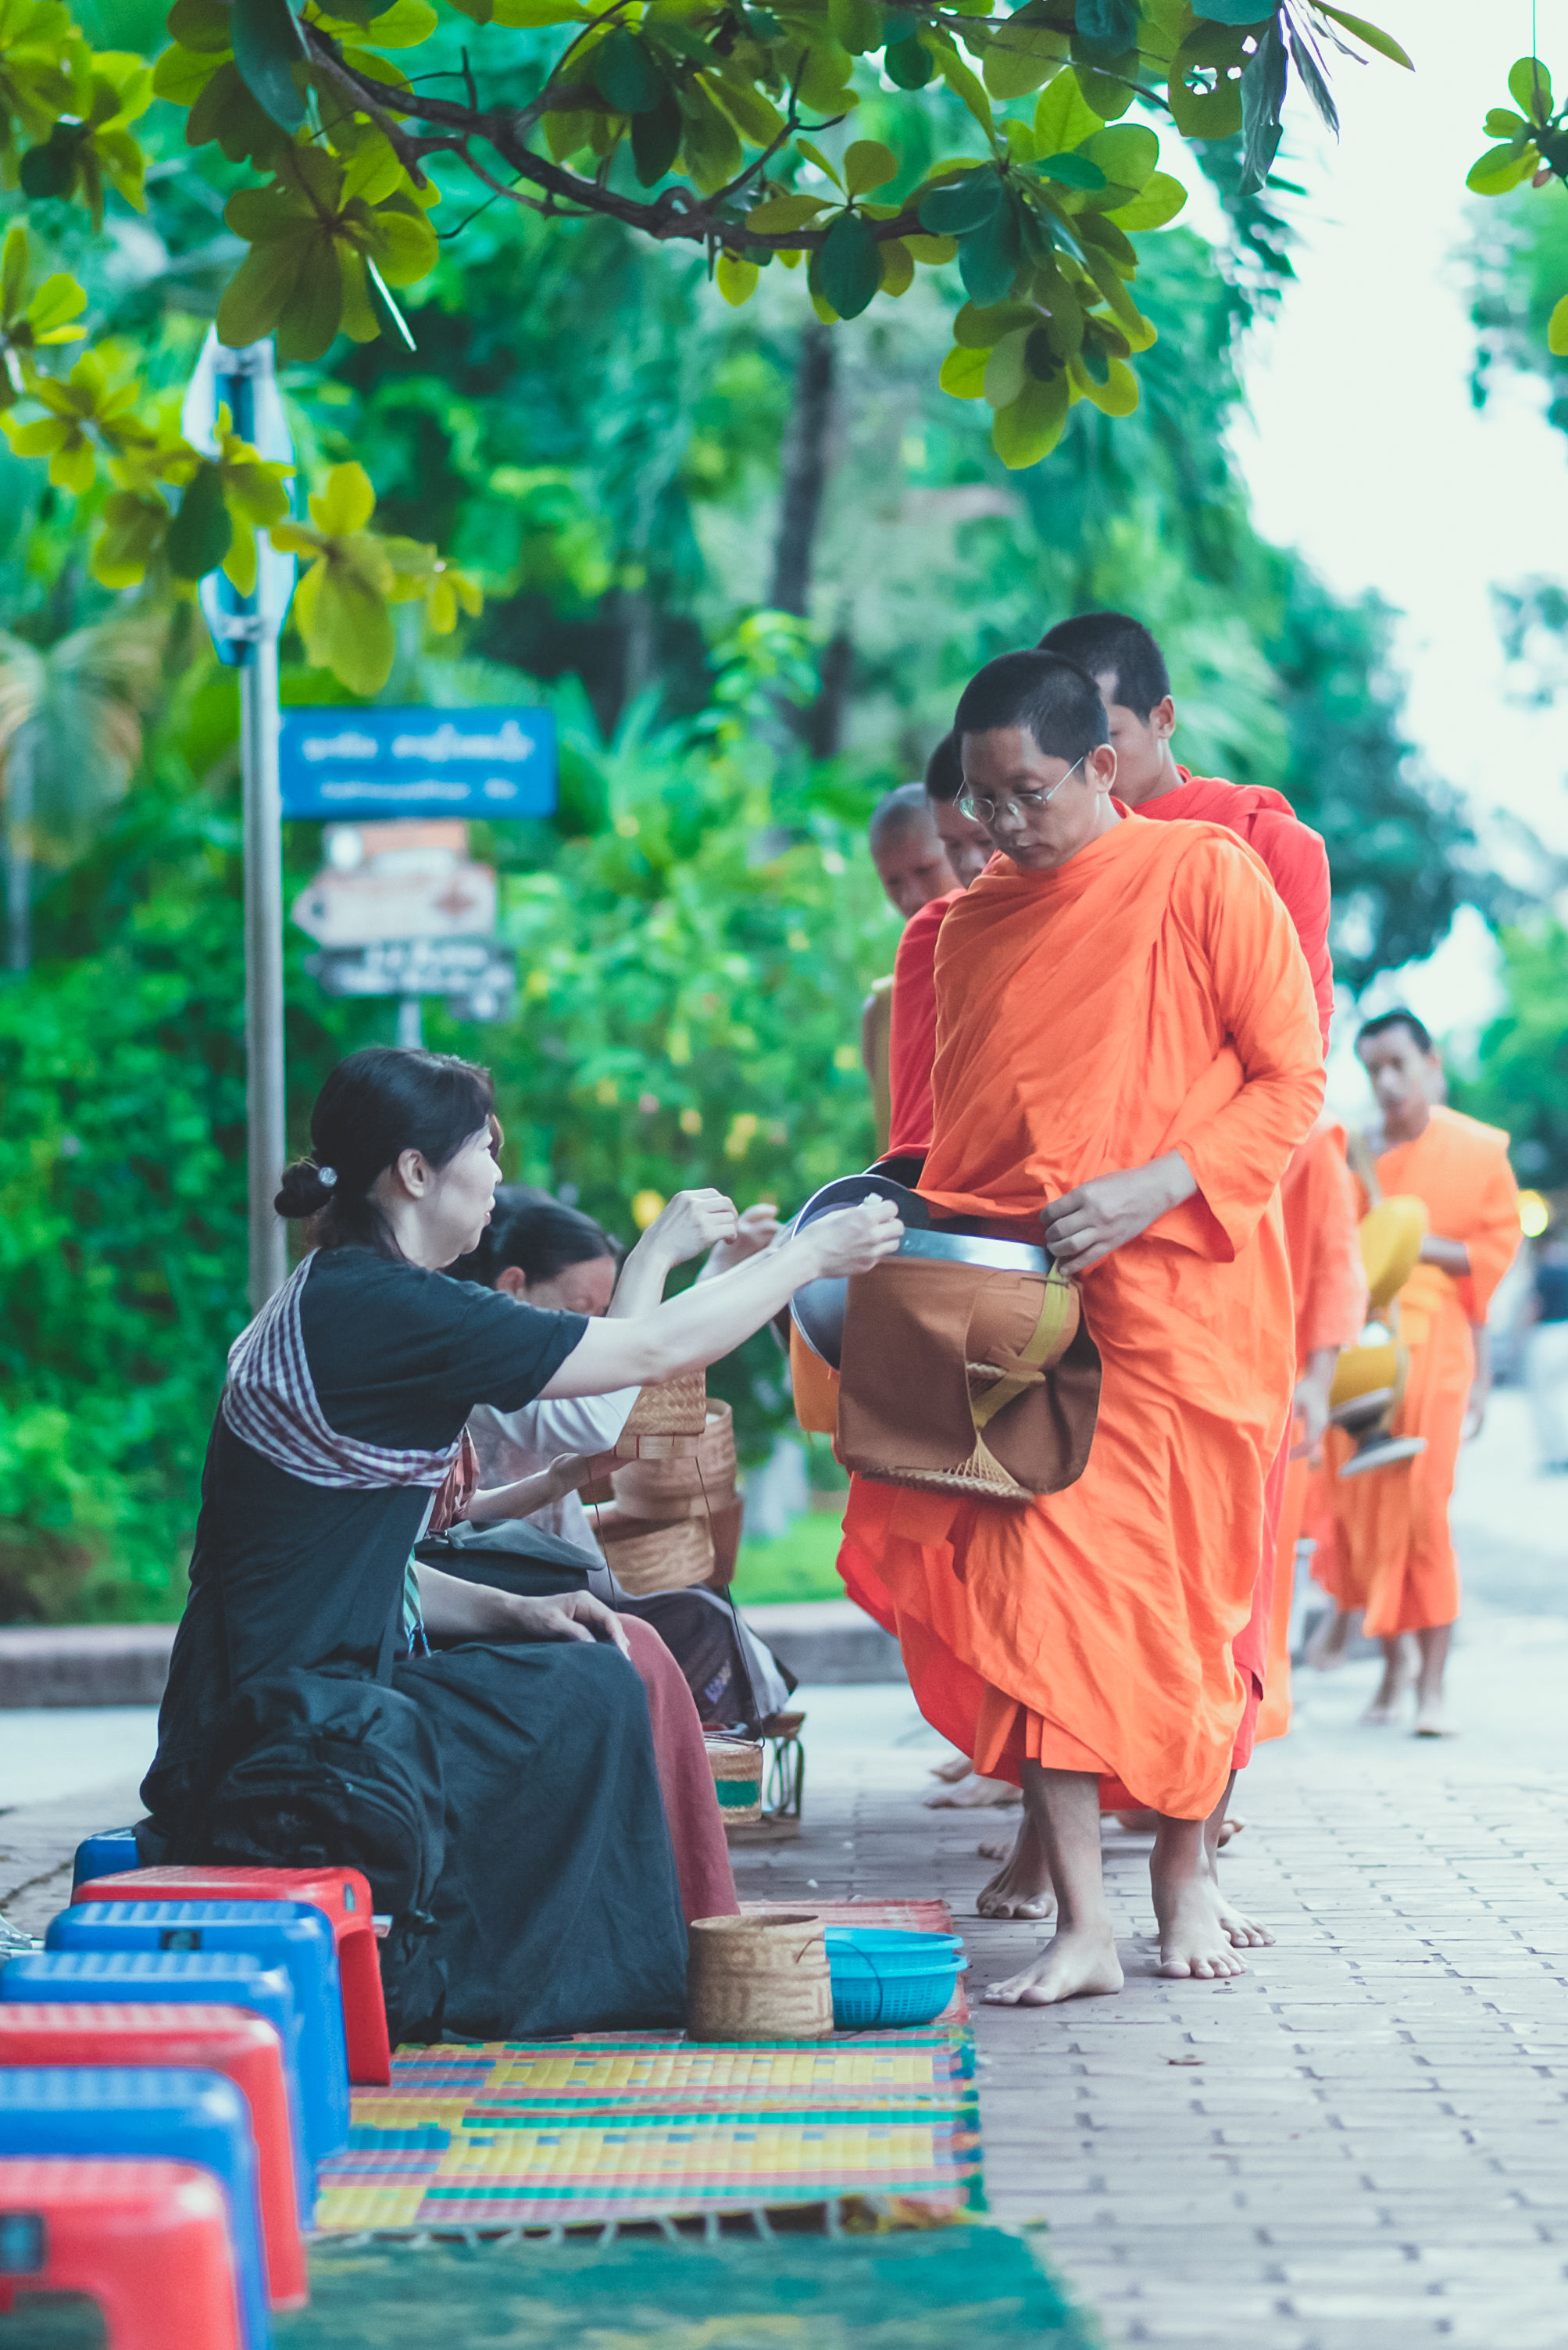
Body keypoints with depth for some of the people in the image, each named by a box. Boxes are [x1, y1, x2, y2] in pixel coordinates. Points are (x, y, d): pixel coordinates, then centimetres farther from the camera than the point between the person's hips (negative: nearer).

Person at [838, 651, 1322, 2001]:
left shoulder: (1204, 875, -2)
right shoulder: (970, 926, 14)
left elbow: (1292, 1078, -4)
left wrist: (1152, 1189, -17)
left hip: (1180, 1297, -4)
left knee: (1186, 1601, 2)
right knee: (1033, 1596, -9)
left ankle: (1185, 1878, 24)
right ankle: (1082, 1928, -9)